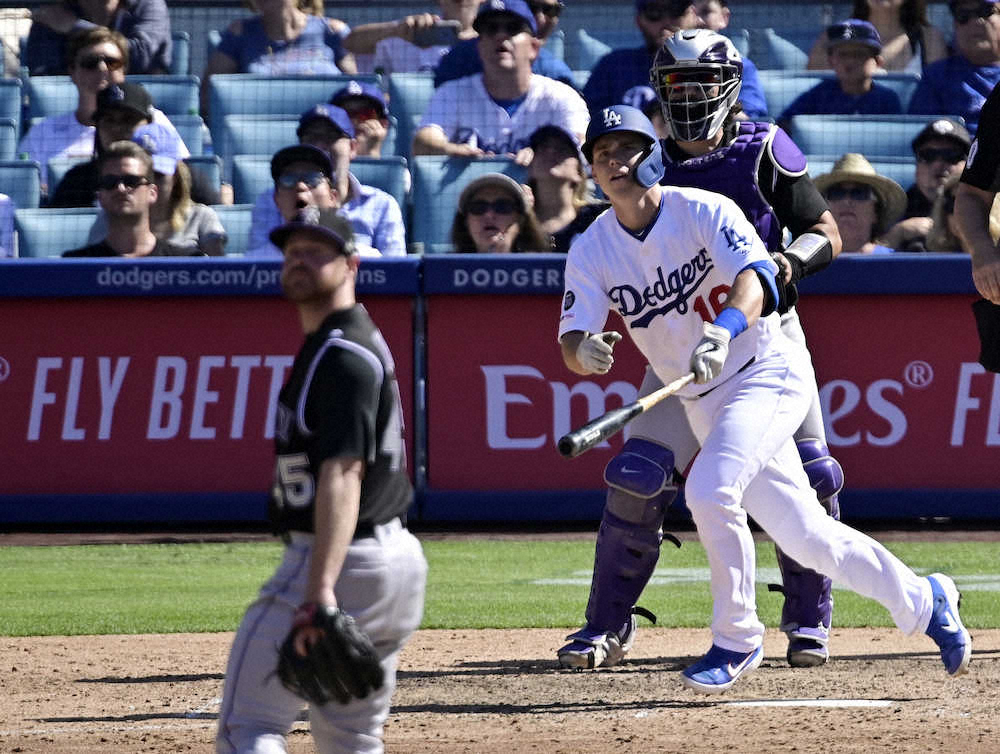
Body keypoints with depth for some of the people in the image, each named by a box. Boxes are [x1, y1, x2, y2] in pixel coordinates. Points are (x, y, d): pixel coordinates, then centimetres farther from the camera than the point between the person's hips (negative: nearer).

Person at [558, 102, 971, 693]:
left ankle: (737, 640, -12)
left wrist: (723, 329, -51)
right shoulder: (593, 252, -2)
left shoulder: (704, 212, -14)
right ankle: (922, 602, 25)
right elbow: (573, 345, -11)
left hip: (768, 373, -5)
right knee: (805, 536, 6)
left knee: (710, 489, -28)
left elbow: (754, 279, -30)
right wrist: (585, 350, -36)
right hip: (704, 402, 5)